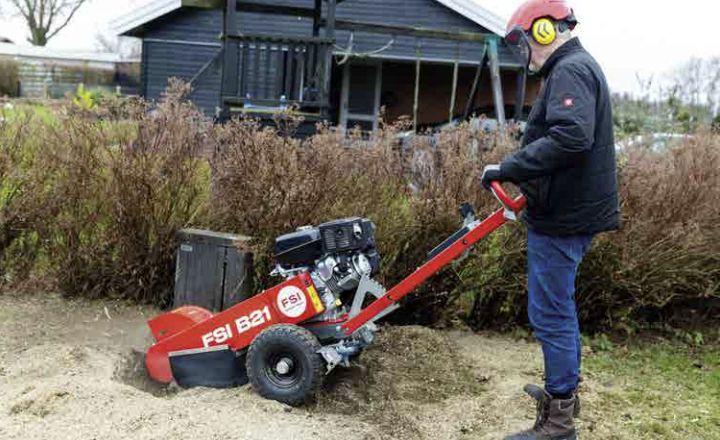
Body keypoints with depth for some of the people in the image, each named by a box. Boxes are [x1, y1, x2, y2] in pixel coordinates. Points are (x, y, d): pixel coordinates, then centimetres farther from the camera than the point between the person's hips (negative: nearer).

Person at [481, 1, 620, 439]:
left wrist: (508, 169, -27)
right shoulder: (576, 67, 18)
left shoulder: (571, 70, -16)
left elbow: (570, 138, -31)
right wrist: (522, 178, 20)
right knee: (560, 307, 22)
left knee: (551, 313, -4)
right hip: (570, 210, 11)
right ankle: (565, 389, 37)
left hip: (563, 217, -11)